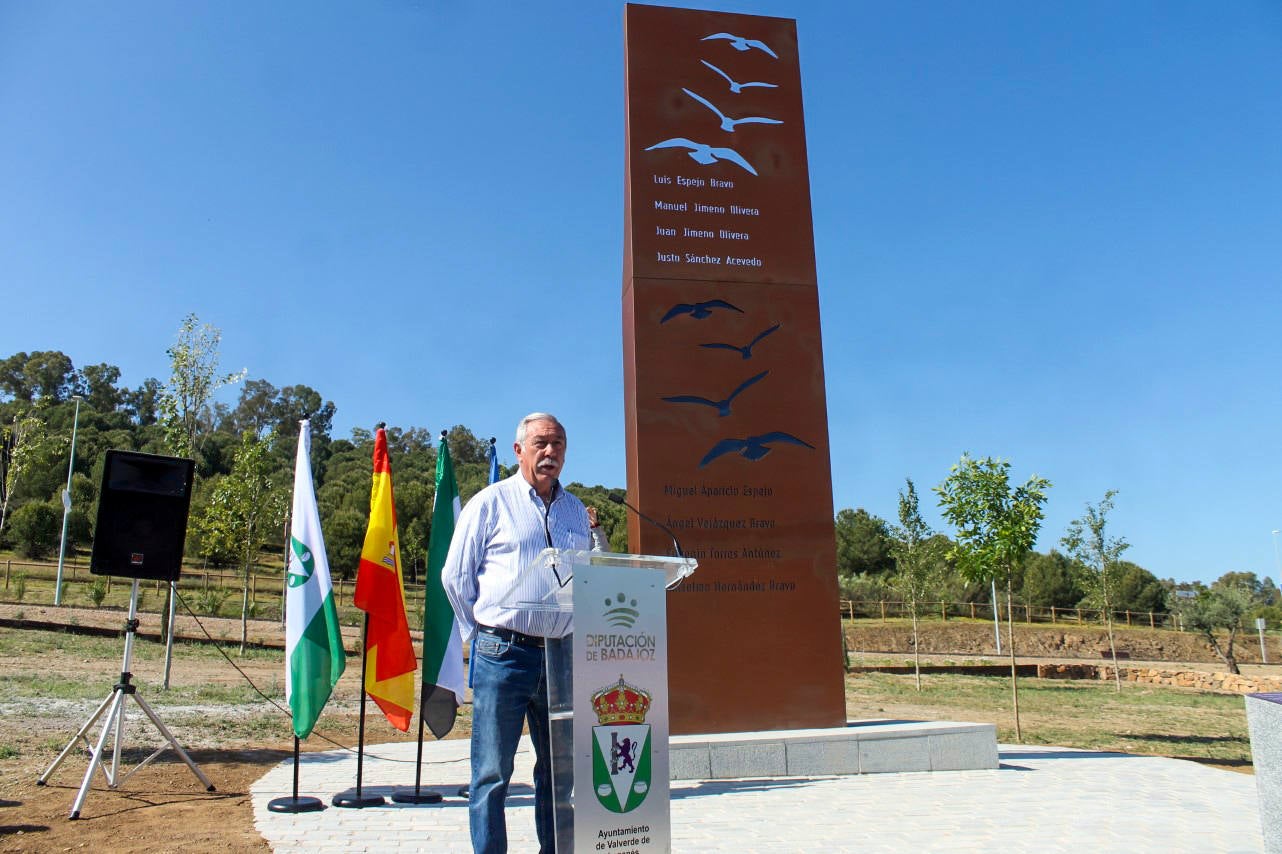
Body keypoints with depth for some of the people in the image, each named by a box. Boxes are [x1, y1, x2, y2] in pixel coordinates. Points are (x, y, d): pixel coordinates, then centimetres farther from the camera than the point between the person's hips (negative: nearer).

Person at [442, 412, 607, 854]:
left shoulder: (577, 511, 14)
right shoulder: (490, 502, 1)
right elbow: (455, 576, 2)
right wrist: (483, 635, 2)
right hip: (505, 653, -4)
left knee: (559, 773, 12)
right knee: (492, 774, 2)